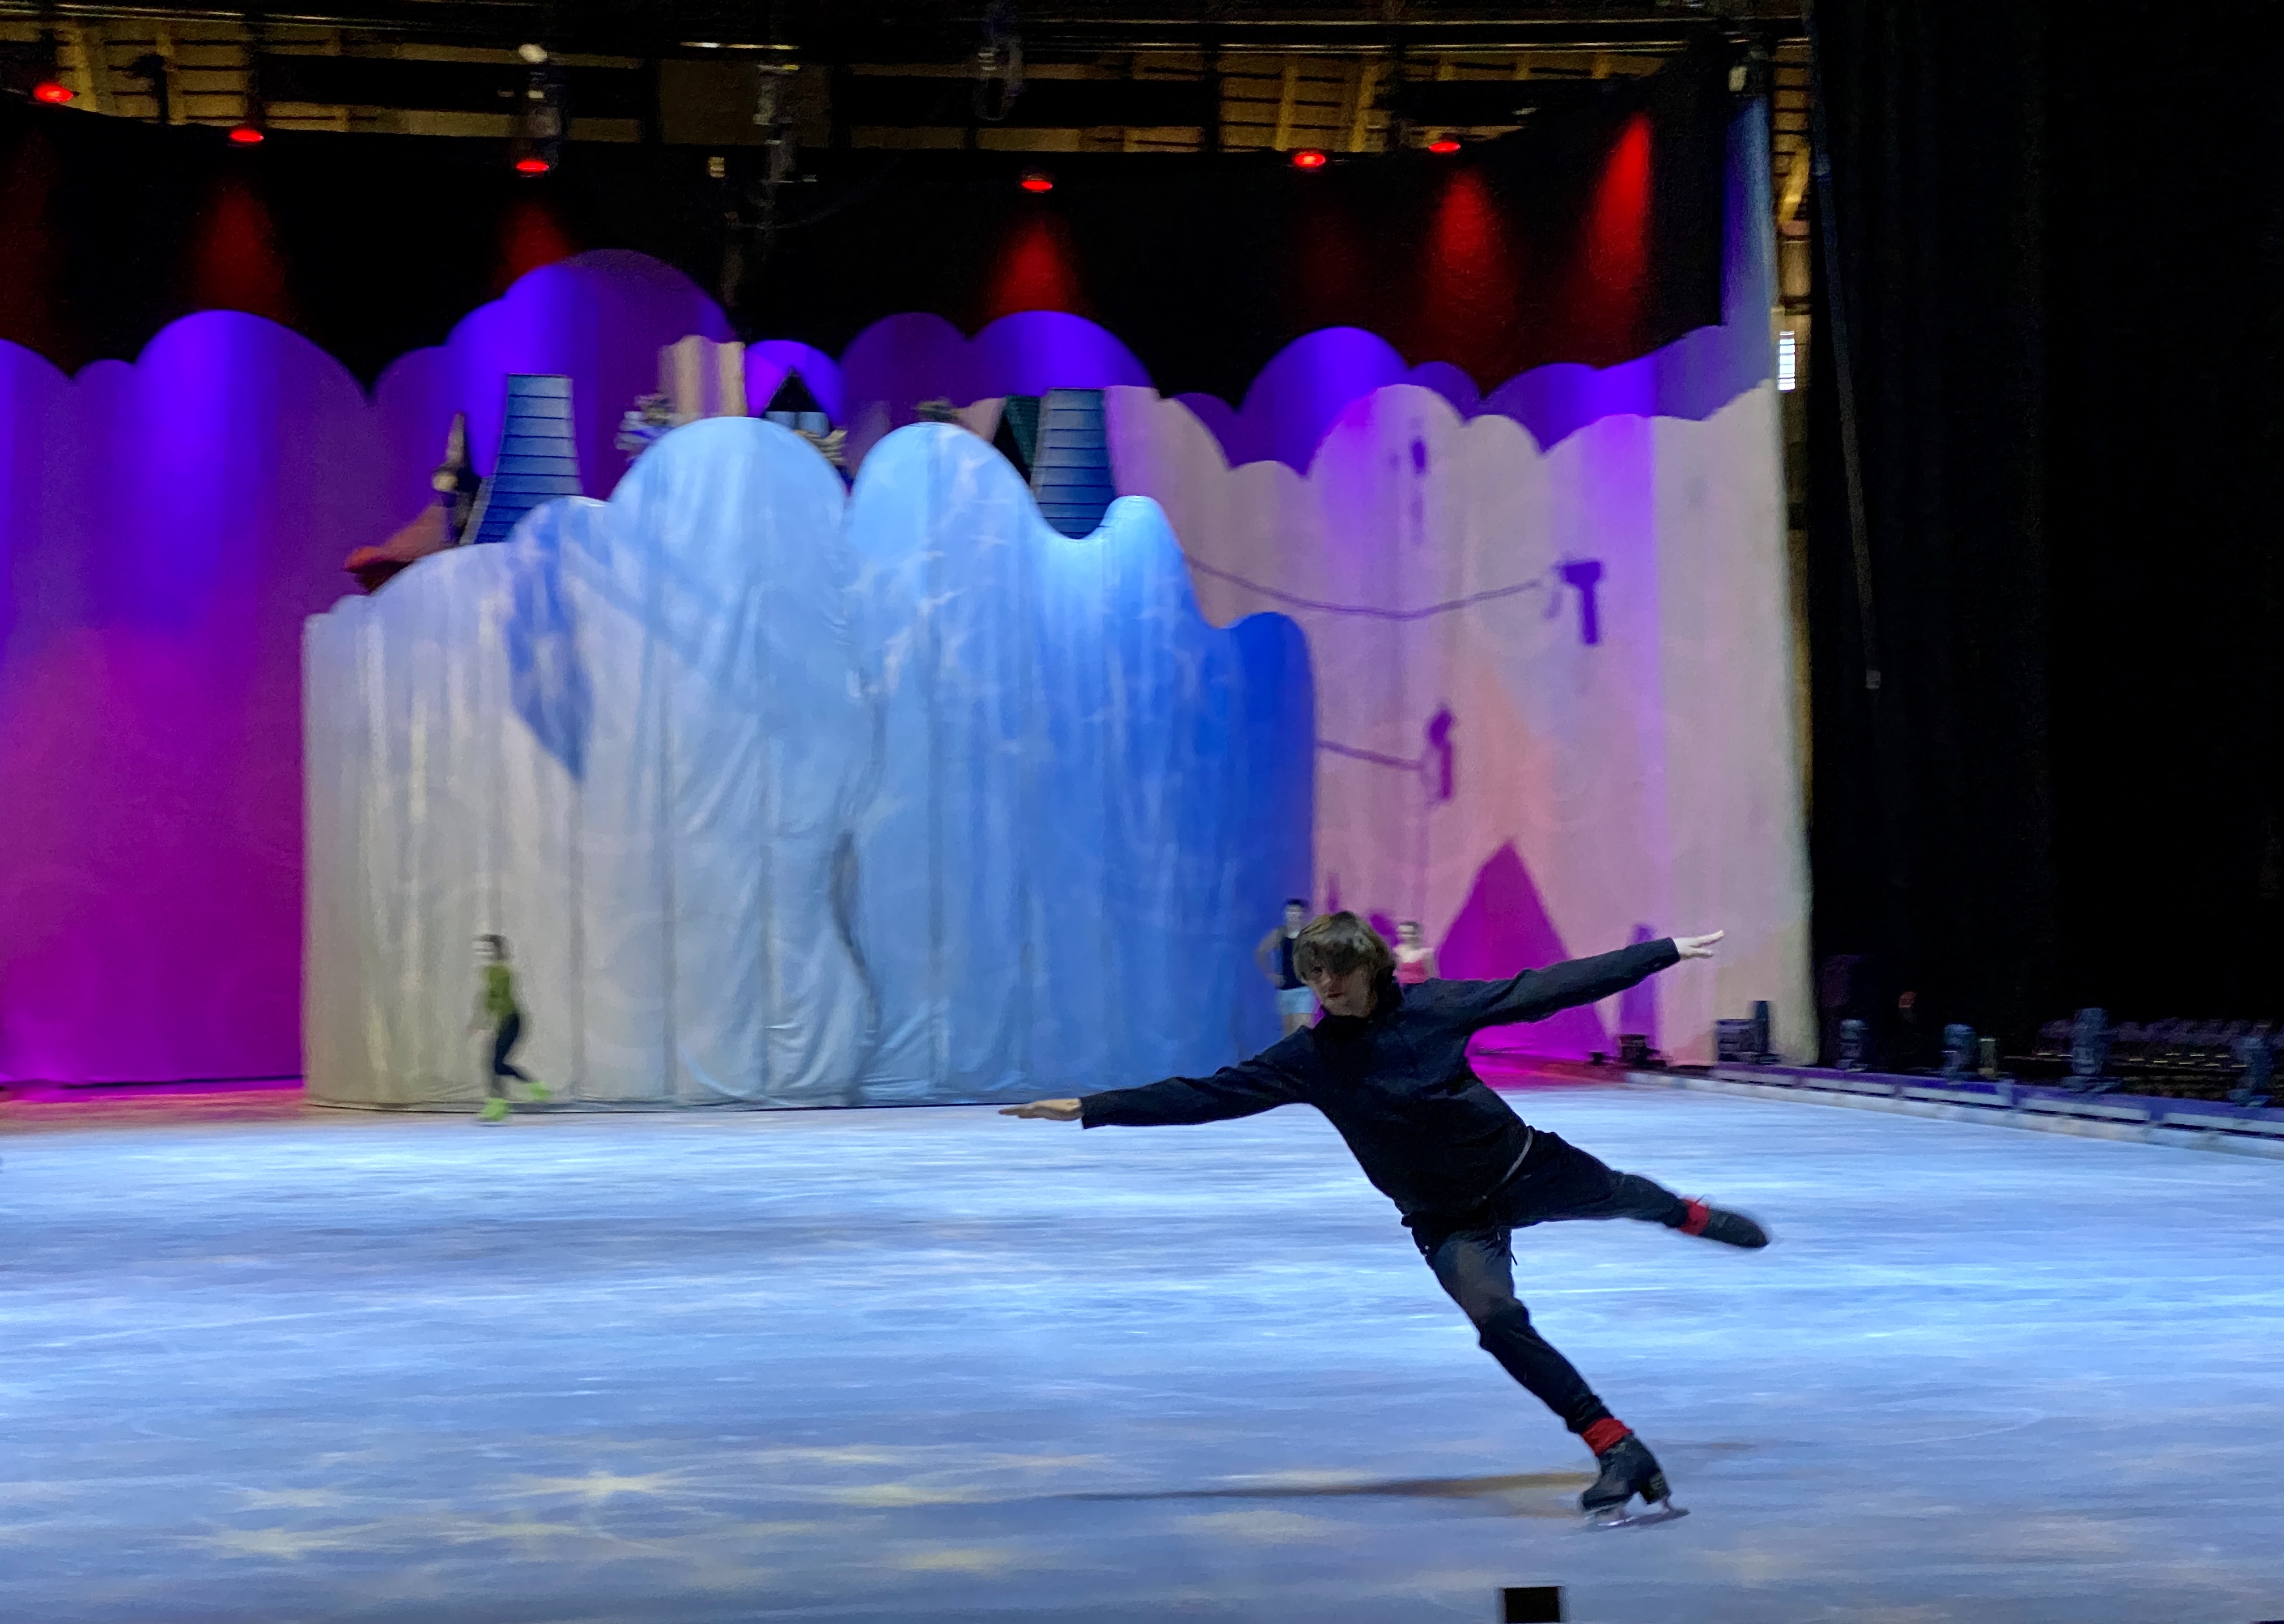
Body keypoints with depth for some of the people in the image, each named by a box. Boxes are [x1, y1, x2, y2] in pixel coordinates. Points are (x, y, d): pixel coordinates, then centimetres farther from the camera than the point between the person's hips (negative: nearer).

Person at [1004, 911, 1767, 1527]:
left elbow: (1549, 988, -12)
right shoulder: (1309, 1058, -13)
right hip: (1450, 1219, 0)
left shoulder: (1434, 1006, -16)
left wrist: (1663, 952, -10)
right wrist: (1090, 1108, -17)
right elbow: (1204, 1094, -13)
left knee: (1622, 1196, 21)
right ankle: (1621, 1453, -17)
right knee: (1498, 1320, -23)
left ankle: (1694, 1217, 60)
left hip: (1524, 1165, 1)